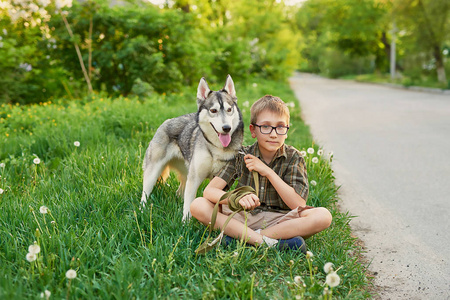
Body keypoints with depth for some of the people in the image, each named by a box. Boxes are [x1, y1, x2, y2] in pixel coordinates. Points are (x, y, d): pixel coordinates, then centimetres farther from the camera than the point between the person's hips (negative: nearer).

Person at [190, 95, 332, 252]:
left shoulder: (294, 158, -2)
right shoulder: (241, 156, -2)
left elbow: (299, 205, -11)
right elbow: (209, 191, -10)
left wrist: (268, 172, -15)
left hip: (280, 220, 0)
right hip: (243, 218, 1)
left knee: (323, 216, -28)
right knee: (198, 205, -21)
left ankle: (239, 237, -26)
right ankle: (267, 242, -29)